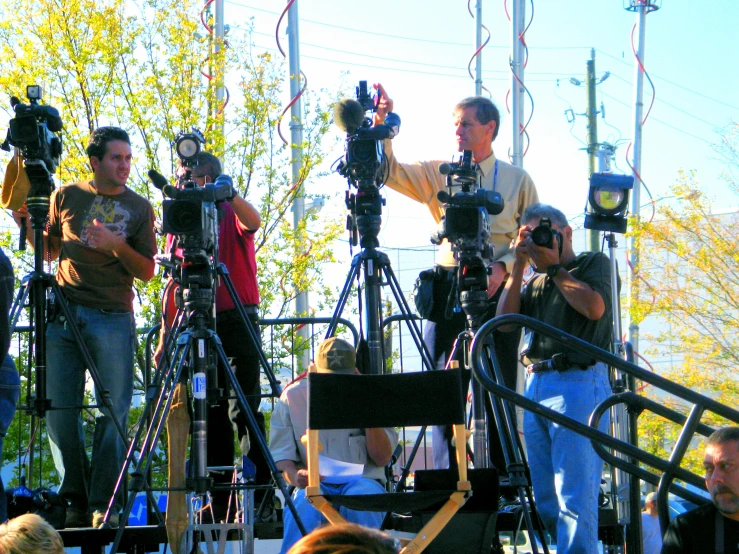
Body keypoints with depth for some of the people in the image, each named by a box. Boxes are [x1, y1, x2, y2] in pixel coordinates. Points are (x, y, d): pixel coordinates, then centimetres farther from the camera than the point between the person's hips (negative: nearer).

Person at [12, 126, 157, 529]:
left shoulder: (138, 208, 8)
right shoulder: (67, 197, 10)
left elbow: (147, 272, 6)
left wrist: (117, 245, -11)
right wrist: (27, 225, 3)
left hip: (112, 318, -1)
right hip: (64, 313, 2)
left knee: (113, 412, -6)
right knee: (60, 410, 0)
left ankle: (104, 505, -2)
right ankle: (77, 502, 9)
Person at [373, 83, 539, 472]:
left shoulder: (517, 180, 10)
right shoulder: (438, 174, 12)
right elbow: (389, 173, 0)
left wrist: (503, 267, -10)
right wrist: (381, 127, -13)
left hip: (498, 291, -1)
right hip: (447, 288, 1)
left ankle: (501, 479, 5)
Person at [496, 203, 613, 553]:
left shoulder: (594, 263, 7)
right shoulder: (537, 282, 23)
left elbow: (594, 307, -11)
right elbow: (505, 319, 10)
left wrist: (554, 267, -2)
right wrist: (520, 265, 7)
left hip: (577, 383, -7)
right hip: (535, 386, 7)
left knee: (574, 496, -13)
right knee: (545, 498, 7)